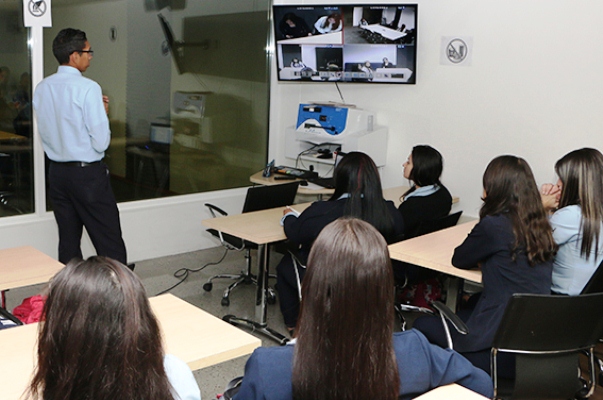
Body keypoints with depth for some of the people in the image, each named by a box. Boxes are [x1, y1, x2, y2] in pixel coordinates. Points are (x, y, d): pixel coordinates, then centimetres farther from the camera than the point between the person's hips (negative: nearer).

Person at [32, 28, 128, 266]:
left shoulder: (42, 88, 6)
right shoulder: (88, 88, -15)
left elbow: (46, 132, 16)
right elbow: (101, 142, -17)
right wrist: (103, 113, 0)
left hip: (57, 172, 7)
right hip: (88, 173, -7)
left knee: (68, 240, 14)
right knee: (109, 243, -1)